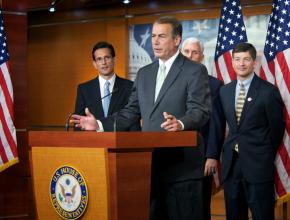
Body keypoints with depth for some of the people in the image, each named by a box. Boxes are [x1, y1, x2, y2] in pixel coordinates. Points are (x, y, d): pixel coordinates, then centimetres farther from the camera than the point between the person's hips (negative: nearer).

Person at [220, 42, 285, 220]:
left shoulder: (268, 91, -7)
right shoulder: (225, 91, 10)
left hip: (257, 164, -5)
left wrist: (266, 156, 5)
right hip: (231, 163, 5)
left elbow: (278, 127, -1)